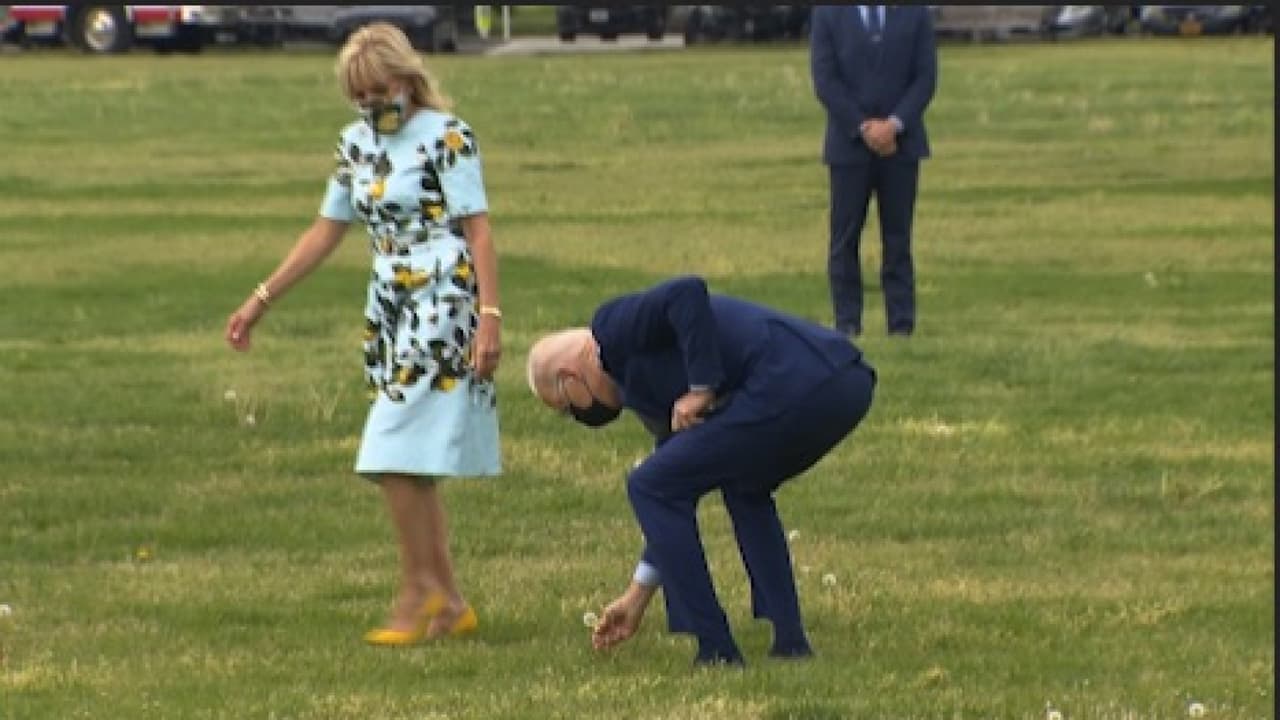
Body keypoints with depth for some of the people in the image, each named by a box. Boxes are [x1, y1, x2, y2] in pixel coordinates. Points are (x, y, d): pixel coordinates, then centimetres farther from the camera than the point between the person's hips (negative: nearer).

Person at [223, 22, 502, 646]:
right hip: (389, 313, 8)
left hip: (442, 309, -8)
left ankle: (417, 591, -5)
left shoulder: (446, 137, -8)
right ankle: (448, 603, 12)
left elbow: (478, 231, -11)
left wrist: (489, 316, -18)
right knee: (410, 465, 7)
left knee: (396, 456, -14)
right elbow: (327, 232, 18)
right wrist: (261, 301, 15)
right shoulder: (357, 144, 13)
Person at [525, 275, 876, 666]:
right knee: (745, 489, 36)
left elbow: (688, 292, -14)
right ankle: (789, 638, 26)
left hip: (791, 384, -10)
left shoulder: (614, 327, 7)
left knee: (649, 487, 5)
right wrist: (637, 597, 42)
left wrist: (701, 389, -7)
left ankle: (716, 648, 6)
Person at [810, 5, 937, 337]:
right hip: (849, 144, -1)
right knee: (845, 239, 0)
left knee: (898, 238, 1)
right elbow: (825, 81, -5)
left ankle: (901, 323, 2)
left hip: (901, 143, 1)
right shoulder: (826, 14, 1)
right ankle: (847, 324, 4)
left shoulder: (915, 12, 5)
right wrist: (864, 128, -12)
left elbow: (926, 77, 1)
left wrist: (894, 124, -12)